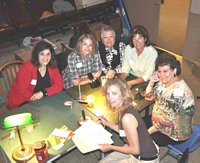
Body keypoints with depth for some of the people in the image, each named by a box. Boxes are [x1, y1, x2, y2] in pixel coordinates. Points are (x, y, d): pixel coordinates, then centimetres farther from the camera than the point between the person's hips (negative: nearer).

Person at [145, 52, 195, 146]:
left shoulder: (178, 91, -31)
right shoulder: (164, 81, -7)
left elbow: (168, 120, -27)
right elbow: (149, 96, 6)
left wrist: (149, 131, -15)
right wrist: (151, 82, -14)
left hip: (175, 133, -8)